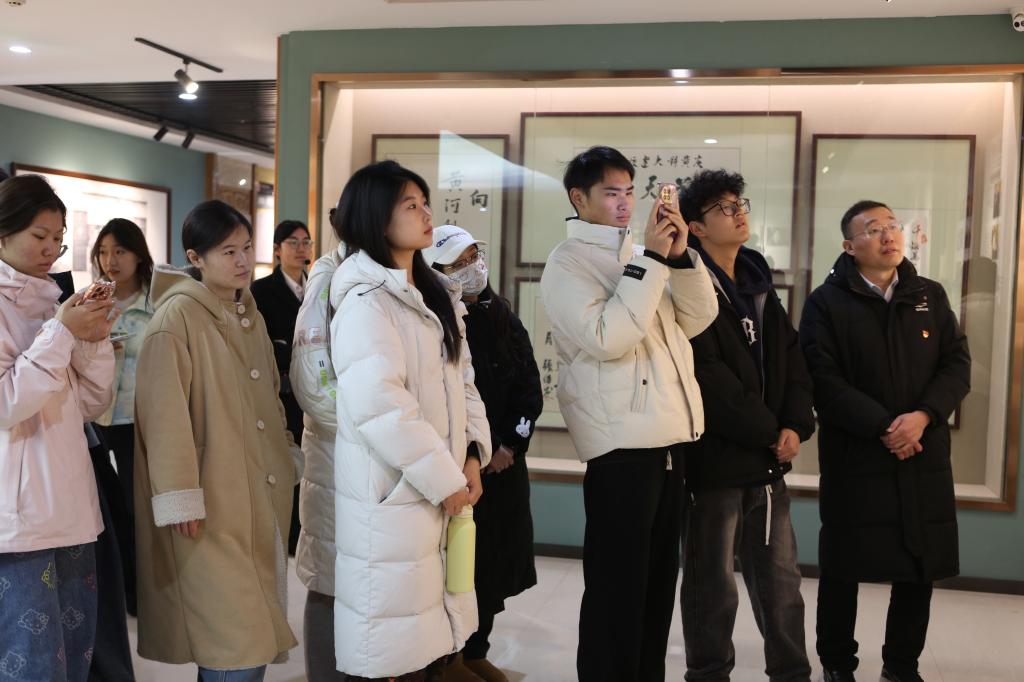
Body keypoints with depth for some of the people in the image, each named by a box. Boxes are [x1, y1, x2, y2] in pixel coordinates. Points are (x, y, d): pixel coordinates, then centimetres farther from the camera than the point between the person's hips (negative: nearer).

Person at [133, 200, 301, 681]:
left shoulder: (250, 314, 13)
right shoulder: (177, 317, -12)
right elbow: (165, 413, -17)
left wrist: (285, 458, 23)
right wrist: (180, 498, -19)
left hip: (261, 497, 8)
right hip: (211, 504, -8)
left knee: (258, 631, 13)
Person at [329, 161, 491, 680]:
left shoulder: (436, 296, 14)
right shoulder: (365, 301, -14)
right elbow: (379, 407, -23)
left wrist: (472, 454, -1)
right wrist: (444, 480, -18)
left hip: (443, 488, 8)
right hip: (394, 494, -8)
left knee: (435, 640, 16)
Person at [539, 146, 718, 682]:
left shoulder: (641, 256, 16)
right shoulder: (567, 263, -5)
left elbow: (697, 320, 10)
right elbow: (607, 338, -19)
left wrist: (680, 256, -4)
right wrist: (652, 260, -16)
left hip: (669, 436, 8)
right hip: (621, 441, -7)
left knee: (658, 579, 16)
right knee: (617, 584, -1)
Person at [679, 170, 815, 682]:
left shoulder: (759, 284, 15)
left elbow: (792, 358, 11)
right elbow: (707, 375, -17)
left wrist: (795, 426, -4)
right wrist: (767, 432, -12)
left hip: (768, 458, 7)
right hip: (714, 456, -7)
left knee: (781, 578, 13)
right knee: (712, 582, 6)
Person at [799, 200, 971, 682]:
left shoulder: (931, 296, 10)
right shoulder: (826, 302, -3)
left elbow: (958, 364, 3)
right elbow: (823, 380, -11)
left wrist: (923, 416, -14)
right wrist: (882, 427, -17)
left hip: (923, 456, 4)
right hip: (853, 457, -3)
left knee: (921, 567, 9)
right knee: (843, 567, 6)